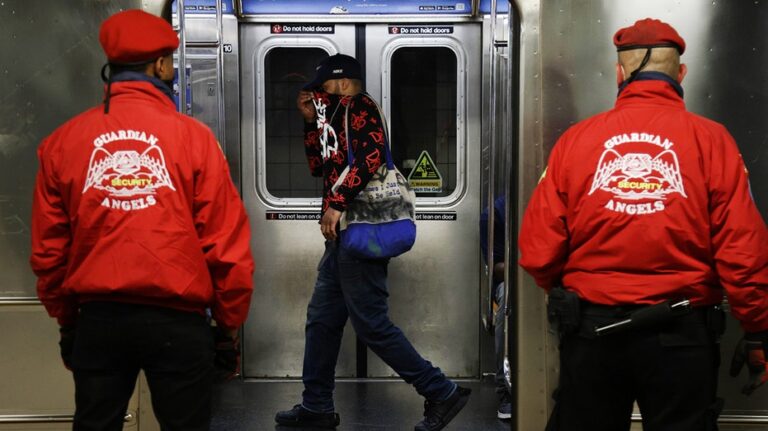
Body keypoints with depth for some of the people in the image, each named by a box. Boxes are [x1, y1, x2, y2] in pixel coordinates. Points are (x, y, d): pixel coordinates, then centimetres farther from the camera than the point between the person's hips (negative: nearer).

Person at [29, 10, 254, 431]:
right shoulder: (191, 135, -7)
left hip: (97, 318, 3)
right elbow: (226, 244, -8)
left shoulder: (63, 141, 1)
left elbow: (48, 249, 4)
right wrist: (229, 321, 4)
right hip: (177, 319, -3)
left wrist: (66, 319, 17)